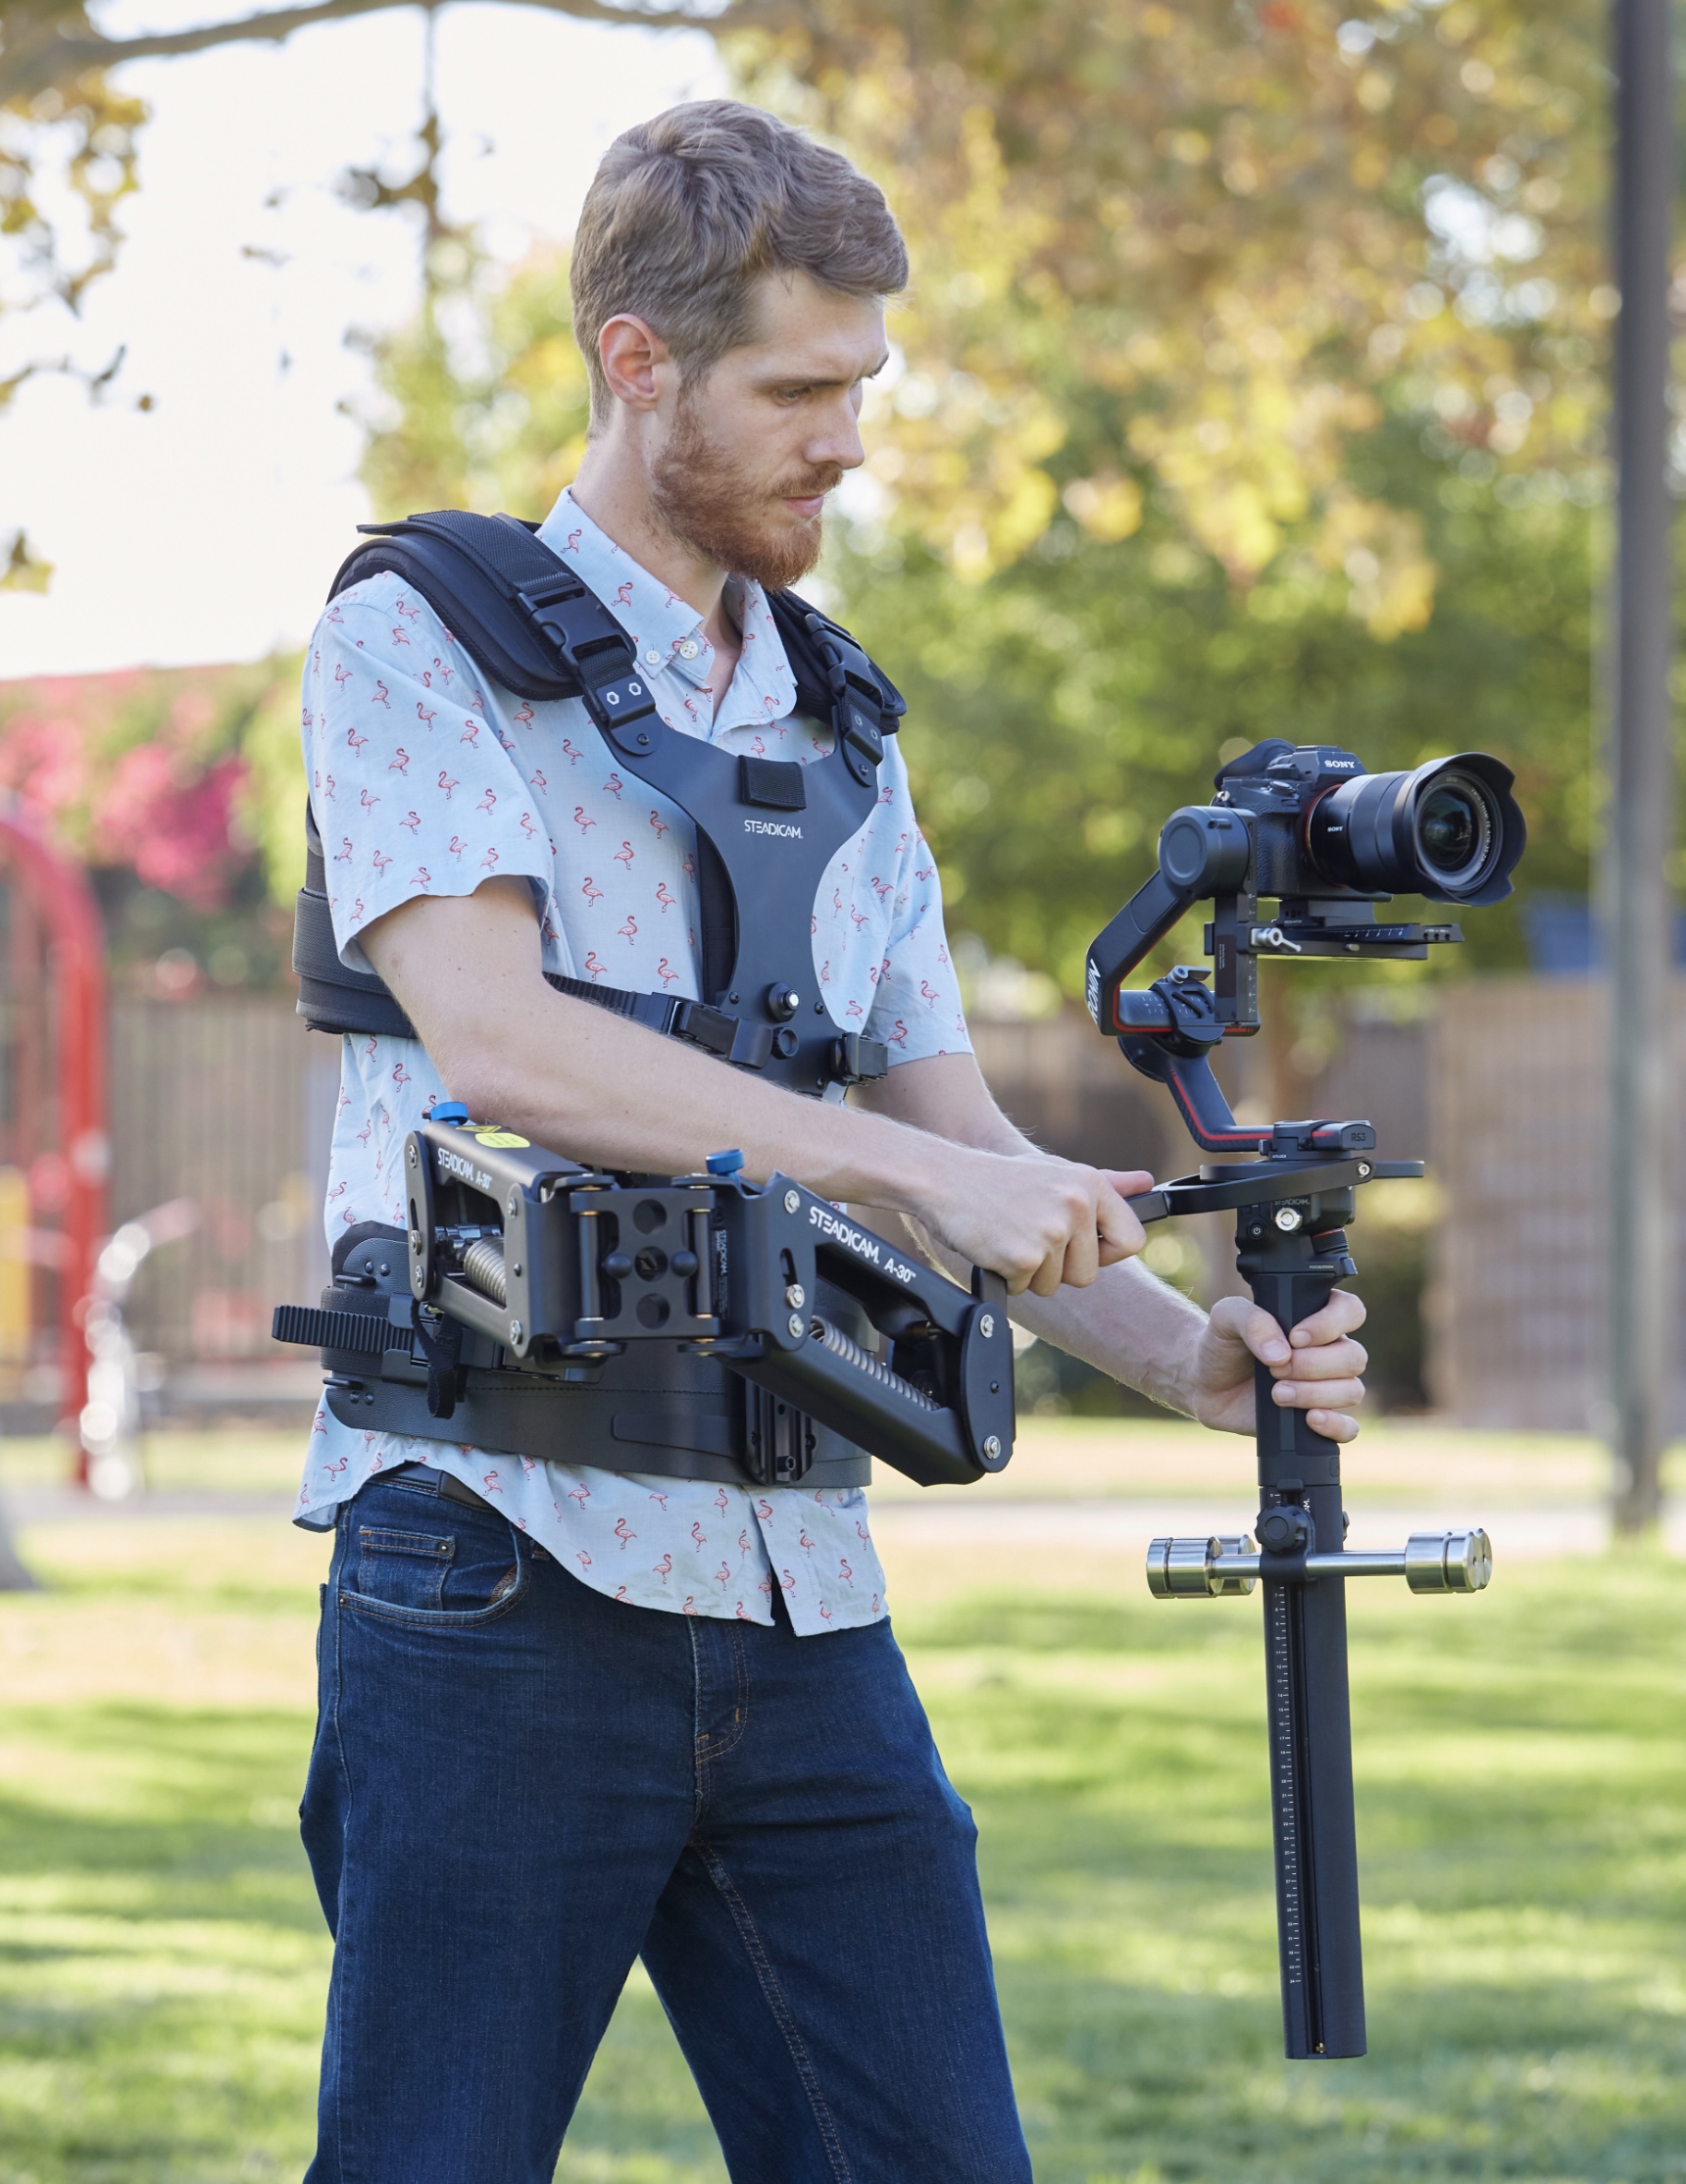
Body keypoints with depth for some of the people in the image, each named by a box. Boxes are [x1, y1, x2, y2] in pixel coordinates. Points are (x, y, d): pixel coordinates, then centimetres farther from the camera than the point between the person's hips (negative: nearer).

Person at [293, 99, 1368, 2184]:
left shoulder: (835, 734, 19)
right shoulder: (420, 644, 0)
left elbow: (968, 1158, 15)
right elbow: (488, 1027, -16)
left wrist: (1188, 1352, -5)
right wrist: (914, 1170, -22)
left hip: (801, 1602, 6)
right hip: (508, 1572, -6)